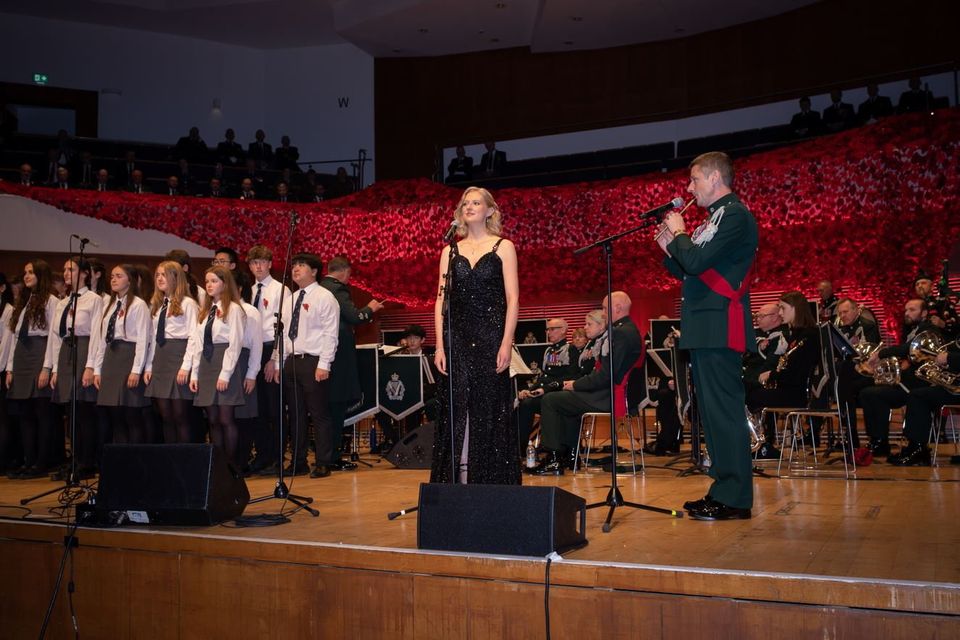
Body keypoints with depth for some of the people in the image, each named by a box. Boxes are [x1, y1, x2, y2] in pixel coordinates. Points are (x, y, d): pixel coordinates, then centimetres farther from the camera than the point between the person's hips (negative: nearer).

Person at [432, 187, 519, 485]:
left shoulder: (503, 247, 4)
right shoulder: (451, 250, 12)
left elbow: (512, 298, -3)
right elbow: (442, 299, 8)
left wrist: (506, 343, -12)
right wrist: (440, 345, -1)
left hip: (490, 338, -3)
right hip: (457, 339, 3)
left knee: (489, 411, 0)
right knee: (456, 410, 1)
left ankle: (492, 485, 8)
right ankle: (458, 481, 6)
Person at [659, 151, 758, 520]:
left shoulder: (734, 215, -10)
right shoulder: (715, 219, 21)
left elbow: (697, 261, -21)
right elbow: (685, 270, 22)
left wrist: (678, 234, -5)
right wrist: (671, 248, 5)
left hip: (719, 328, -10)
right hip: (705, 329, 10)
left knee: (724, 410, -8)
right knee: (712, 410, 12)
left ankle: (735, 499, -4)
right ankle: (723, 490, 20)